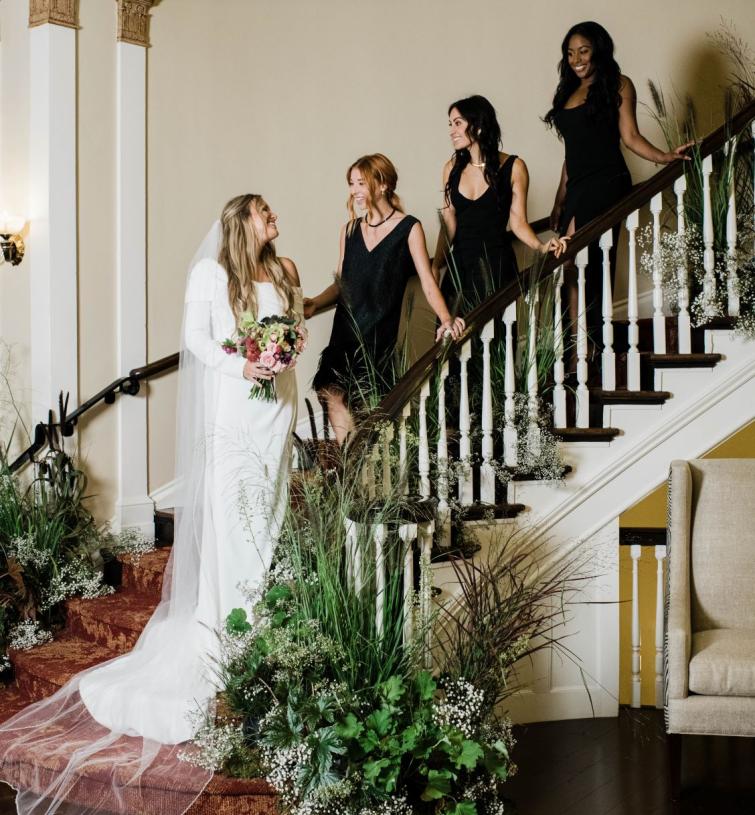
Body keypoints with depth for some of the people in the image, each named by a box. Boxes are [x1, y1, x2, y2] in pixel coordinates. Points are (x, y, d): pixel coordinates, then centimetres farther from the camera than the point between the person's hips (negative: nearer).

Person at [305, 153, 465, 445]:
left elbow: (427, 280, -5)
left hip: (381, 331, -4)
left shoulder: (408, 228, 0)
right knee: (331, 391, -9)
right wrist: (315, 304, -1)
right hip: (346, 329, 4)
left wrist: (446, 319, -19)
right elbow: (341, 282, 16)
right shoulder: (350, 230, 13)